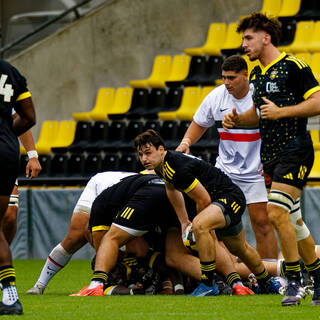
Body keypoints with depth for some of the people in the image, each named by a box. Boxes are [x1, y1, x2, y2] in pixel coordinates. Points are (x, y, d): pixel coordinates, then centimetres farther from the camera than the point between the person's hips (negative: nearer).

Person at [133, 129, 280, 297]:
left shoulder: (180, 169, -31)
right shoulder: (160, 164, -1)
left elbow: (204, 200, -22)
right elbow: (171, 189, 21)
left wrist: (196, 226, -5)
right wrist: (184, 222, 19)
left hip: (231, 197, -11)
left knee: (199, 225, -36)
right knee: (240, 250, 28)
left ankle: (208, 284, -27)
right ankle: (267, 283, 52)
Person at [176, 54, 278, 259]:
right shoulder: (216, 97, -2)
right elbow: (200, 124, 15)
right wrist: (187, 141, -3)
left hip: (256, 171, -3)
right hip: (225, 169, 3)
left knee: (261, 222, -6)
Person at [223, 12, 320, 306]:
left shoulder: (293, 66, -9)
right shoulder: (256, 75, 16)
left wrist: (282, 111, -19)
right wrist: (236, 119, 6)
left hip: (295, 150, -8)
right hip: (271, 155, 8)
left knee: (276, 212, -19)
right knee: (292, 220, 10)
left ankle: (294, 281, -11)